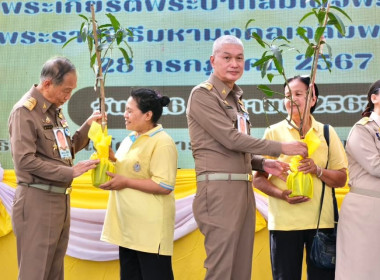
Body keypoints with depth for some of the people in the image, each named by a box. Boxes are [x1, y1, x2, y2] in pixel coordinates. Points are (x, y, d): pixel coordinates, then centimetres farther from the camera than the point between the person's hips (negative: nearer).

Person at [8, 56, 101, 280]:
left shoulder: (54, 109, 12)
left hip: (61, 199, 9)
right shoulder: (25, 111, -14)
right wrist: (70, 172, -20)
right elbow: (24, 160, -22)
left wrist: (88, 126, 5)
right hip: (37, 200, -9)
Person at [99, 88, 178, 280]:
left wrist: (126, 182, -17)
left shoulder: (162, 142, -14)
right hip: (129, 225, 9)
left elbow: (164, 185, -21)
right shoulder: (130, 139, 14)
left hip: (150, 227, -9)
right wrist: (112, 159, 6)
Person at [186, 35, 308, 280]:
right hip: (219, 189, -8)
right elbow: (231, 139, -15)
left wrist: (262, 164, 5)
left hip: (244, 188, 8)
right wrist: (281, 148, -10)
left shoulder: (236, 98, 18)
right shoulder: (202, 95, -8)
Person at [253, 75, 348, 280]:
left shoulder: (327, 133, 10)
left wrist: (317, 170, -10)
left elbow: (341, 179, 9)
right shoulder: (274, 132, 4)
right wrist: (282, 194, -16)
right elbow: (258, 179, 2)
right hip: (284, 222, -2)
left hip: (322, 220, 2)